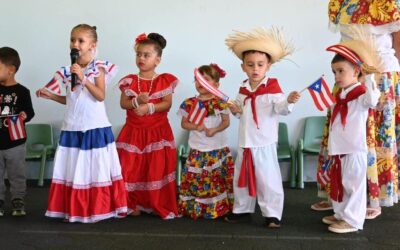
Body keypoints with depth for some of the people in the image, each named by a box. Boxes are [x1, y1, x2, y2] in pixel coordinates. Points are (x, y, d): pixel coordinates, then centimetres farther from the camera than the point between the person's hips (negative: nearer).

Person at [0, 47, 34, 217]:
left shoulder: (22, 91, -7)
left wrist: (24, 115, -23)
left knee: (17, 176, 8)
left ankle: (18, 202, 19)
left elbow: (29, 112, -2)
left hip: (15, 143, -3)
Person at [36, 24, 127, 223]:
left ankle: (97, 209, 14)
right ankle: (72, 210, 17)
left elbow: (101, 96, -16)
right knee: (72, 170, 7)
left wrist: (83, 78, -22)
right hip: (72, 128, 4)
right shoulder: (67, 72, 7)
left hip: (95, 128, -4)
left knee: (95, 169, 3)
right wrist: (50, 95, 5)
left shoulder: (99, 68, -6)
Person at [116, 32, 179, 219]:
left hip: (158, 132, -2)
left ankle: (159, 206, 12)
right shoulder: (129, 81, 3)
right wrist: (136, 101, -21)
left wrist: (149, 107, -21)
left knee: (157, 169, 0)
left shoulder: (164, 81, -1)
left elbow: (167, 104, -9)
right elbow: (123, 103, -3)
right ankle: (134, 203, 17)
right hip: (133, 132, 2)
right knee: (131, 169, 3)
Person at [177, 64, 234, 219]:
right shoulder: (190, 103, 0)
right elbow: (184, 123, 3)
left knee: (218, 179, 2)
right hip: (197, 150, 1)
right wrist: (195, 126, -15)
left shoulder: (220, 103, -3)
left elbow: (226, 121, -2)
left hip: (218, 149, -1)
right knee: (195, 179, 3)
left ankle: (219, 206, 13)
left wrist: (215, 130, -19)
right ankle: (194, 207, 15)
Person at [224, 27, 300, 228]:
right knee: (241, 177, 17)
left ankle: (272, 213, 12)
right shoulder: (243, 89, 8)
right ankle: (242, 209, 33)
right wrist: (236, 110, -1)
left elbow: (280, 108, -24)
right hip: (245, 143, 7)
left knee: (268, 179, 0)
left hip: (264, 143, -7)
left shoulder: (272, 87, -12)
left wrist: (289, 101, -44)